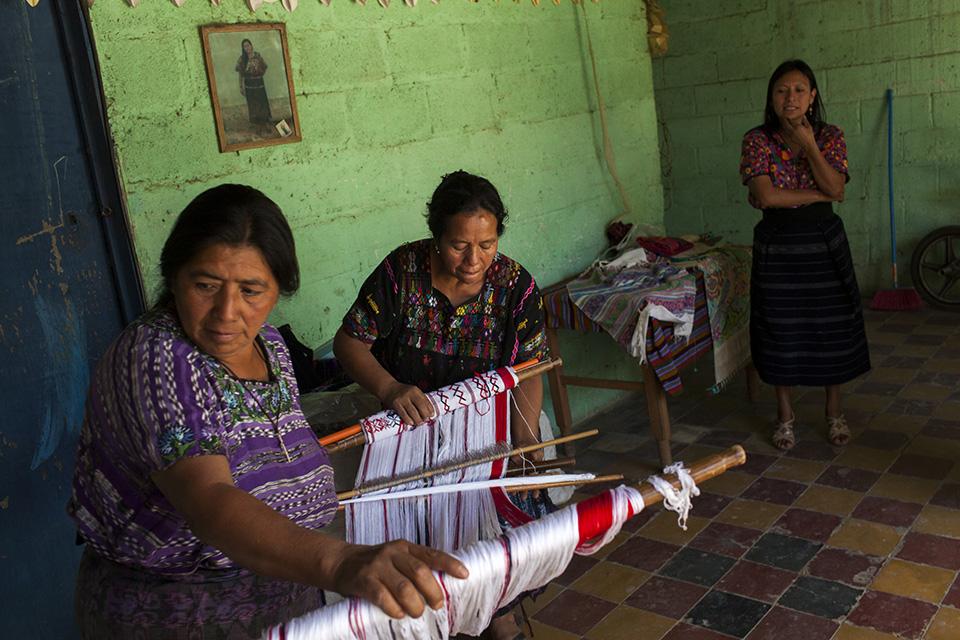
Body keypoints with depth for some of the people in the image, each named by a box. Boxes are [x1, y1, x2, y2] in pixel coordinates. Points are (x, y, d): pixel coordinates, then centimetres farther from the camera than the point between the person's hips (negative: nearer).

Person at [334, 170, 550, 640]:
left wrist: (525, 444, -27)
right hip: (413, 423, -1)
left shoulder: (515, 285, -9)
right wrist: (389, 389, -30)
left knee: (530, 519, -15)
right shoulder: (404, 270, -12)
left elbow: (527, 374, -10)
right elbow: (349, 341, -10)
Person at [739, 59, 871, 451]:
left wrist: (809, 144, -17)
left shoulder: (830, 137, 0)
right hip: (777, 245, -1)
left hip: (824, 242, 1)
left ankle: (834, 411, 25)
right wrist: (818, 194, -12)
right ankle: (785, 414, 23)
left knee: (832, 327, 7)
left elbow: (836, 189, -14)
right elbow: (766, 197, -18)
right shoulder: (757, 140, -7)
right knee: (780, 331, 6)